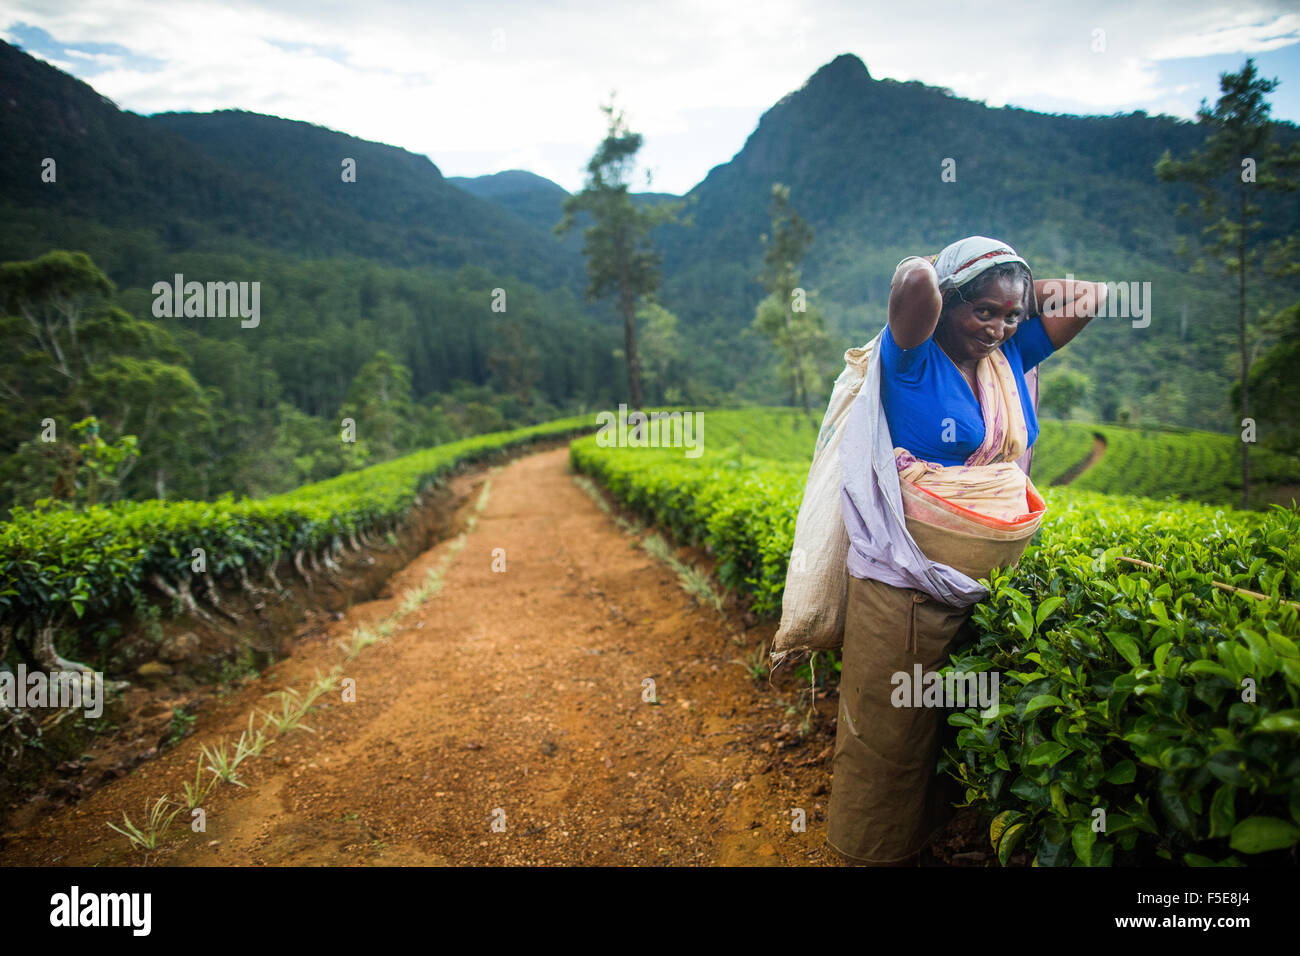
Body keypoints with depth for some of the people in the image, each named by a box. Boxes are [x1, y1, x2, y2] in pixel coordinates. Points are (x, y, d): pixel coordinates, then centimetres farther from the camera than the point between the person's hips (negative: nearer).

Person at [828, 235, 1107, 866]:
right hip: (913, 576, -6)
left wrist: (1013, 296, 5)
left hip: (995, 576, 7)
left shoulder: (1013, 354, 8)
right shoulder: (913, 358, -12)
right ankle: (876, 847, 25)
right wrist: (931, 274, -8)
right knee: (893, 719, 6)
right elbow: (914, 282, -30)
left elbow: (1090, 293, 9)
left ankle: (935, 826, 38)